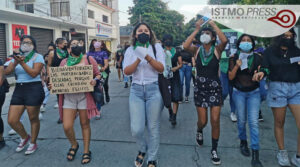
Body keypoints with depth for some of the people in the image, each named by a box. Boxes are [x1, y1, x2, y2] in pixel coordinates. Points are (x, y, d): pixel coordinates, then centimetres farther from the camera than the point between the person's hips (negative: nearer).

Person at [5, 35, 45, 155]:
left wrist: (22, 62, -18)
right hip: (19, 89, 5)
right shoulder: (17, 56, 14)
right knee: (11, 120, 2)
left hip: (34, 89, -5)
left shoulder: (38, 57, -1)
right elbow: (7, 72, 1)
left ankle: (33, 143, 24)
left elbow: (34, 73, -15)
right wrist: (16, 62, -14)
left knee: (33, 119, 5)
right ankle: (25, 137, 29)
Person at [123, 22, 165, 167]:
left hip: (154, 89, -1)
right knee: (136, 129, -3)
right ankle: (142, 149, 31)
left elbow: (161, 68, -7)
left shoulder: (156, 47, 4)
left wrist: (147, 57, -20)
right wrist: (138, 59, -17)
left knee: (153, 127, 5)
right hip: (136, 90, 1)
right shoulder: (130, 50, 8)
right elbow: (126, 71, -3)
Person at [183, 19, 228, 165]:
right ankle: (199, 131, 44)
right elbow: (185, 46, -20)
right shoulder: (197, 50, 1)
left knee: (215, 121, -3)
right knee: (202, 121, 6)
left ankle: (214, 150, 16)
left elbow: (224, 40, -24)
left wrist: (214, 25, -14)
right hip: (200, 88, 1)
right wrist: (196, 29, -14)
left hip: (215, 88, -1)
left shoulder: (217, 50, -2)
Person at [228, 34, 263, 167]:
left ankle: (255, 156, -5)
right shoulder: (234, 58, -2)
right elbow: (230, 77, -5)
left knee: (254, 122, -8)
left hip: (254, 92, 0)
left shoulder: (257, 58, 0)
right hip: (239, 92, 0)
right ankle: (243, 142, 34)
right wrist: (236, 66, -21)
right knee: (241, 120, 9)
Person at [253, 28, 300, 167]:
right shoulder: (270, 51, 3)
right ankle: (282, 152, 25)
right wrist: (261, 73, -24)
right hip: (277, 88, -2)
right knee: (279, 122, 7)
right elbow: (265, 68, -2)